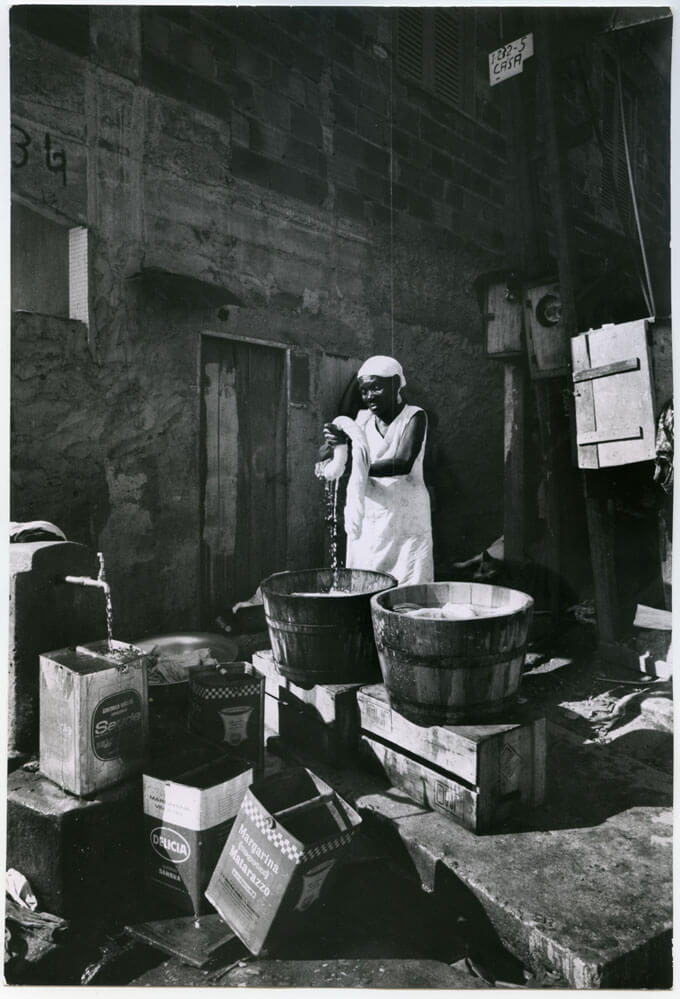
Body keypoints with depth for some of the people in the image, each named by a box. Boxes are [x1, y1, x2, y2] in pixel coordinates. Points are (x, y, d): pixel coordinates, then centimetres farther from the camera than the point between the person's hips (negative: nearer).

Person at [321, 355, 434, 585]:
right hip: (366, 520, 4)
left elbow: (404, 463, -19)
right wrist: (335, 442, -21)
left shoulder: (414, 417, -4)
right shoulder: (363, 418, 8)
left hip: (406, 520, -3)